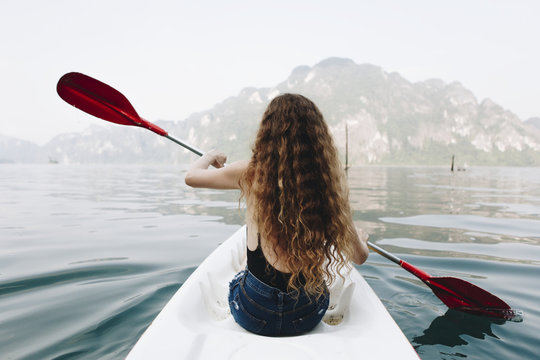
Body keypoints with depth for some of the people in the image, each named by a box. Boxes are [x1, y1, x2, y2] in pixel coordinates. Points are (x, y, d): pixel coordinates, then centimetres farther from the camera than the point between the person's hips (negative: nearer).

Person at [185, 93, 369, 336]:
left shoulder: (250, 173, -14)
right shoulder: (329, 180, -12)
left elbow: (191, 176, 4)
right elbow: (359, 257, -3)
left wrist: (212, 156, 25)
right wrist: (360, 237, 20)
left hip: (253, 314, -1)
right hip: (308, 316, 2)